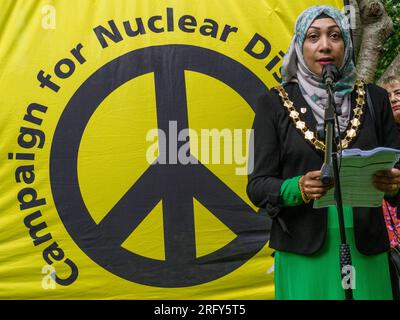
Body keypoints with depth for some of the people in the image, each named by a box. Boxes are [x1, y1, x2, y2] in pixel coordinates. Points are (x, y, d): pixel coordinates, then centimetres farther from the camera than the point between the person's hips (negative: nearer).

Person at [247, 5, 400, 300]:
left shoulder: (374, 98, 4)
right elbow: (258, 185, -4)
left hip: (366, 249, 2)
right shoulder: (274, 103, -1)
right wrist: (298, 188, -23)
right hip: (303, 252, -2)